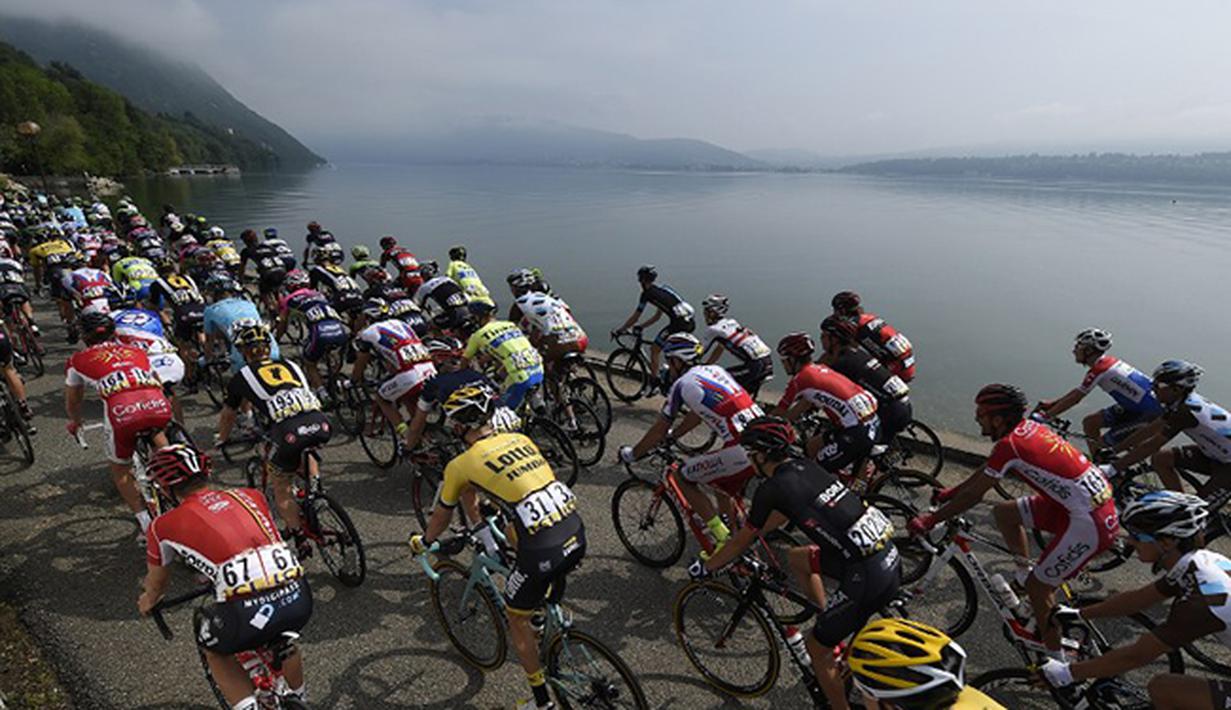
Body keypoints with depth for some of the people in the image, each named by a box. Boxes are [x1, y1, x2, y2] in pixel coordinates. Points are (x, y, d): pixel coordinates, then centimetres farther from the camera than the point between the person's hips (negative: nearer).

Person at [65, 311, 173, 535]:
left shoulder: (79, 360, 27)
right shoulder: (137, 351, 32)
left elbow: (72, 403, 39)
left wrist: (75, 422, 60)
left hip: (122, 411, -2)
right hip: (160, 407, 2)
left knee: (120, 469, 23)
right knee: (155, 432, 39)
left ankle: (145, 522, 17)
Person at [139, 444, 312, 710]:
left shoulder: (164, 526, 13)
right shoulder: (251, 495, 21)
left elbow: (156, 583, 32)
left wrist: (148, 601, 56)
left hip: (247, 615, -3)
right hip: (299, 599, 4)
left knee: (214, 650, 32)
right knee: (282, 636, 39)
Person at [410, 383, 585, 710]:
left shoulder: (461, 465, 1)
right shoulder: (520, 438, 15)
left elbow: (441, 516, 18)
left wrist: (422, 542, 40)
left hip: (543, 551, -5)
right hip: (577, 534, 6)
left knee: (517, 619, 21)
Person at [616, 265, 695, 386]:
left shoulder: (647, 293, 2)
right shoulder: (663, 289, 26)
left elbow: (635, 317, 6)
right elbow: (657, 316, 32)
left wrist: (620, 330, 17)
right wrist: (641, 326, 37)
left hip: (678, 323, -8)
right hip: (690, 322, 8)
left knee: (655, 349, 8)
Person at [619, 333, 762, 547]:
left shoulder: (681, 385, -1)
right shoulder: (715, 370, 19)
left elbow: (658, 431, 7)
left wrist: (632, 454, 21)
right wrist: (672, 434, 41)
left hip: (742, 452, -8)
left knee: (684, 478, 10)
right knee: (724, 487, 31)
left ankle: (724, 540, 10)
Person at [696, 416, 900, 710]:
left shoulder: (772, 489, -12)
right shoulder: (804, 466, 9)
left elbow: (742, 542, 0)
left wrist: (705, 568, 14)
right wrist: (754, 531, 37)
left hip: (868, 578, -8)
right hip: (887, 553, 8)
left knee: (817, 647, 10)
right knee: (796, 556, 22)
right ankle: (828, 619, 31)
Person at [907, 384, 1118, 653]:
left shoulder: (1010, 444, -20)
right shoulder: (1028, 427, 6)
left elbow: (973, 495, -13)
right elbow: (985, 471, 18)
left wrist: (931, 520, -4)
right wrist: (952, 492, 23)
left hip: (1090, 523, -9)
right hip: (1097, 498, 9)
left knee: (1038, 588, 1)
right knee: (1003, 511, 12)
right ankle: (1025, 574, 25)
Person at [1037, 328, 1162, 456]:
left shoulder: (1099, 370, -22)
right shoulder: (1108, 362, 6)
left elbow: (1074, 399, -18)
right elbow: (1078, 391, 13)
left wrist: (1045, 415, -13)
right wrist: (1052, 403, 13)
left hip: (1150, 413, -9)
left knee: (1101, 444, -8)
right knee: (1089, 422, 8)